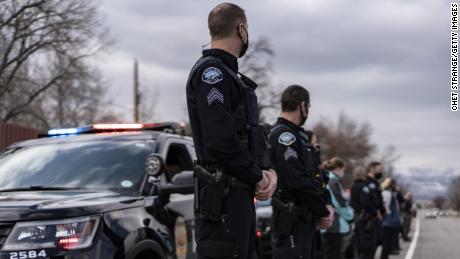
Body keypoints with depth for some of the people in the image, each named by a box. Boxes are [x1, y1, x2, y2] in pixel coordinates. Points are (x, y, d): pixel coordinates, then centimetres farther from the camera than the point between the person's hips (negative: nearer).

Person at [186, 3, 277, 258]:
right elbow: (221, 141, -22)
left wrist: (266, 171, 4)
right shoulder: (210, 71, -12)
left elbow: (250, 136, 21)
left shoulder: (229, 74, 20)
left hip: (241, 195, 10)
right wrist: (257, 177, -10)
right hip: (222, 197, -10)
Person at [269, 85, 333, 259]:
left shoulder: (295, 135, 19)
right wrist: (323, 212, -11)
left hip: (304, 218, 10)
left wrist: (324, 206, 7)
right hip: (292, 219, -10)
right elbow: (298, 181, -21)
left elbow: (310, 176, 21)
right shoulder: (283, 135, -14)